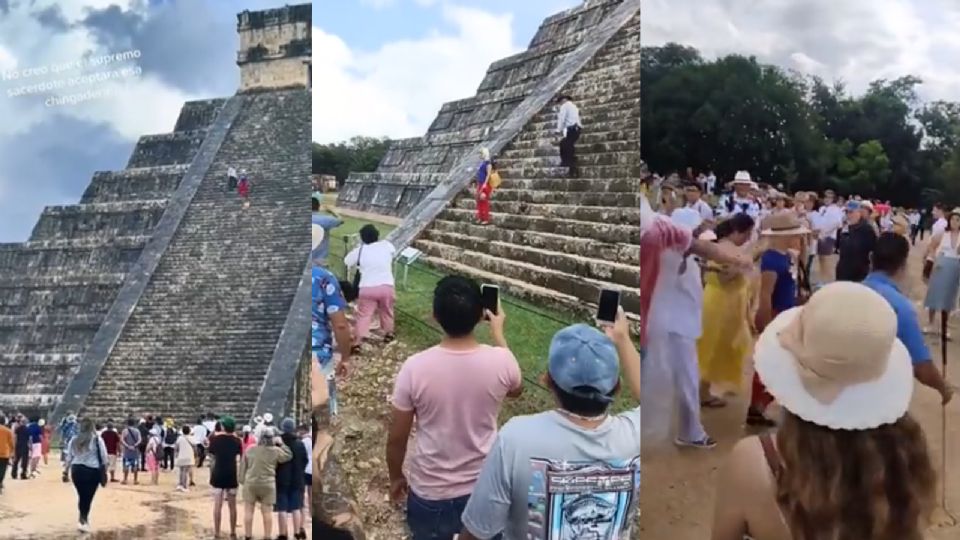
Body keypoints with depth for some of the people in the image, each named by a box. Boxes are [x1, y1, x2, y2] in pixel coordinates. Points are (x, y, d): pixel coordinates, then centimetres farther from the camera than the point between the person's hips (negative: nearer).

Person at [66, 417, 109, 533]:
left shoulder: (74, 440, 6)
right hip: (92, 471, -4)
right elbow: (103, 457, -4)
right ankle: (84, 520, -7)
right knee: (88, 497, 1)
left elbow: (69, 458, 10)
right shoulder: (97, 439, -6)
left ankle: (84, 520, 26)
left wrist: (69, 469, 18)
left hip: (76, 470, 4)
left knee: (82, 496, 17)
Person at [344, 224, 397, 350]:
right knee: (387, 312, 23)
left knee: (364, 315, 2)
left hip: (367, 288, -1)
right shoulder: (387, 245, 2)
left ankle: (357, 342, -8)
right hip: (386, 286, 1)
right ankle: (388, 334, 40)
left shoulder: (359, 250, 0)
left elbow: (347, 261, 14)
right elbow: (394, 252, 25)